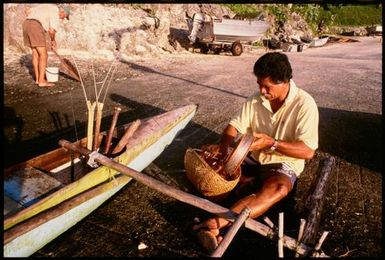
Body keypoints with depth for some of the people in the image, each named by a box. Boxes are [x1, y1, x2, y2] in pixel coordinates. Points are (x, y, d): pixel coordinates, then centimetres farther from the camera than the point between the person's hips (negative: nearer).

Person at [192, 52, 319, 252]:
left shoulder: (304, 104, -17)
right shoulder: (255, 100, -4)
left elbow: (308, 152, -21)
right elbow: (235, 126, 0)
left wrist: (271, 143, -31)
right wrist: (223, 145, -22)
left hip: (283, 165, -5)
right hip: (252, 158, 5)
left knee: (278, 188, -39)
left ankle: (216, 224, -48)